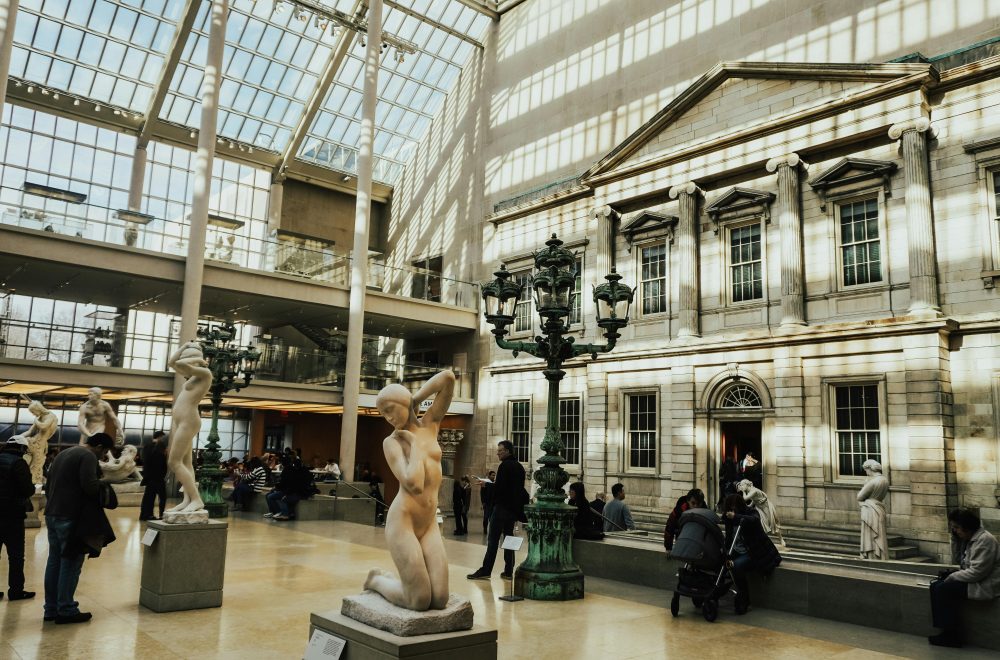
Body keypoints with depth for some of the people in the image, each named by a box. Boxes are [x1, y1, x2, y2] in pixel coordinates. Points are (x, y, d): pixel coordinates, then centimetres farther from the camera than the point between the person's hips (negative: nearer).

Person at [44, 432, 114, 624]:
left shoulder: (64, 453, 18)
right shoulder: (88, 456, -12)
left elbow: (50, 483, 23)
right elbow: (90, 485, -23)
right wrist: (103, 489, -6)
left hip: (52, 514, 9)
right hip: (70, 517, -9)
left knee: (54, 561, 13)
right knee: (71, 562, -3)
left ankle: (51, 609, 18)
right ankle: (66, 610, 2)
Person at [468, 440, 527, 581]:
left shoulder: (505, 466, -13)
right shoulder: (519, 467, 13)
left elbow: (499, 488, -20)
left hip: (502, 506, -8)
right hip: (514, 508, 8)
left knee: (493, 539, -5)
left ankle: (485, 571, -4)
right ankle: (508, 571, 10)